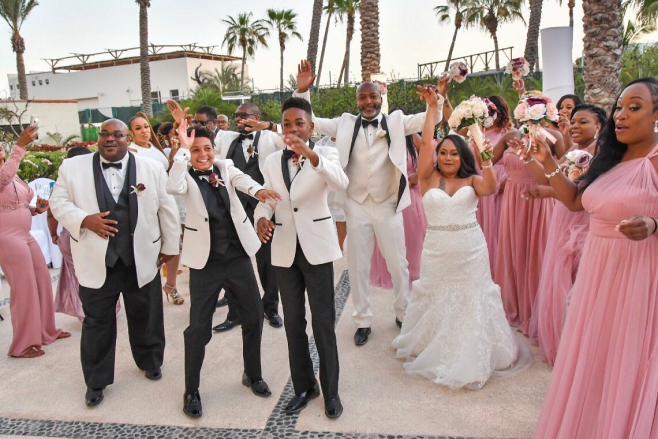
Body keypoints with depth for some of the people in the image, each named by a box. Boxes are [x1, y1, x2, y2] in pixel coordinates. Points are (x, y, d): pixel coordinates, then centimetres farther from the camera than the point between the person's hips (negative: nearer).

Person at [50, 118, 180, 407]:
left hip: (142, 259, 1)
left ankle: (150, 362, 41)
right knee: (97, 322, 10)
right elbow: (58, 202, 2)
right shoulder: (73, 167, -1)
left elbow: (167, 209, 4)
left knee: (145, 317, 17)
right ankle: (96, 381, 28)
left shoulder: (152, 168, -1)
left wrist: (169, 247, 5)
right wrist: (85, 220, -18)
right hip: (96, 260, 0)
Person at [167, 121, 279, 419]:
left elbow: (242, 180, -17)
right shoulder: (187, 177, -3)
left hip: (238, 256, 3)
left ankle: (253, 374, 34)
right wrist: (183, 148, -24)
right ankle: (191, 391, 20)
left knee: (254, 316, 12)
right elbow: (173, 187, -27)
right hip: (205, 262, -3)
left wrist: (258, 191, -39)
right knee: (199, 327, 1)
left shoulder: (225, 167, 4)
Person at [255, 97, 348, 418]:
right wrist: (261, 218, -15)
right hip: (285, 249, 4)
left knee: (323, 322, 2)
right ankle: (303, 386, 27)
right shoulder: (272, 161, 7)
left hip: (316, 247, -3)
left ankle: (330, 390, 19)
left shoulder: (325, 153, -4)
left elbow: (341, 183, -24)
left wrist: (310, 154, -39)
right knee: (293, 322, 11)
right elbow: (267, 200, 8)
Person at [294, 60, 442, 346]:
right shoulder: (345, 124, 4)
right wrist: (303, 90, -7)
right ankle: (363, 321, 27)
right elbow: (309, 122, 5)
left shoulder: (396, 122, 1)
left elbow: (432, 118, -5)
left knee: (398, 264, 11)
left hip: (388, 206, -1)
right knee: (357, 267, 10)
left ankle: (403, 314, 34)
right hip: (356, 206, 1)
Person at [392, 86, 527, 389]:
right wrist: (432, 108, -7)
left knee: (471, 303, 8)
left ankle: (471, 356, 25)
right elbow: (425, 143, -7)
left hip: (471, 252, 0)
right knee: (437, 303, 14)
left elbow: (490, 188, -19)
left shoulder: (471, 181, 1)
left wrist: (485, 159, -32)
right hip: (437, 251, 0)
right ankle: (435, 352, 33)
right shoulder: (429, 179, 1)